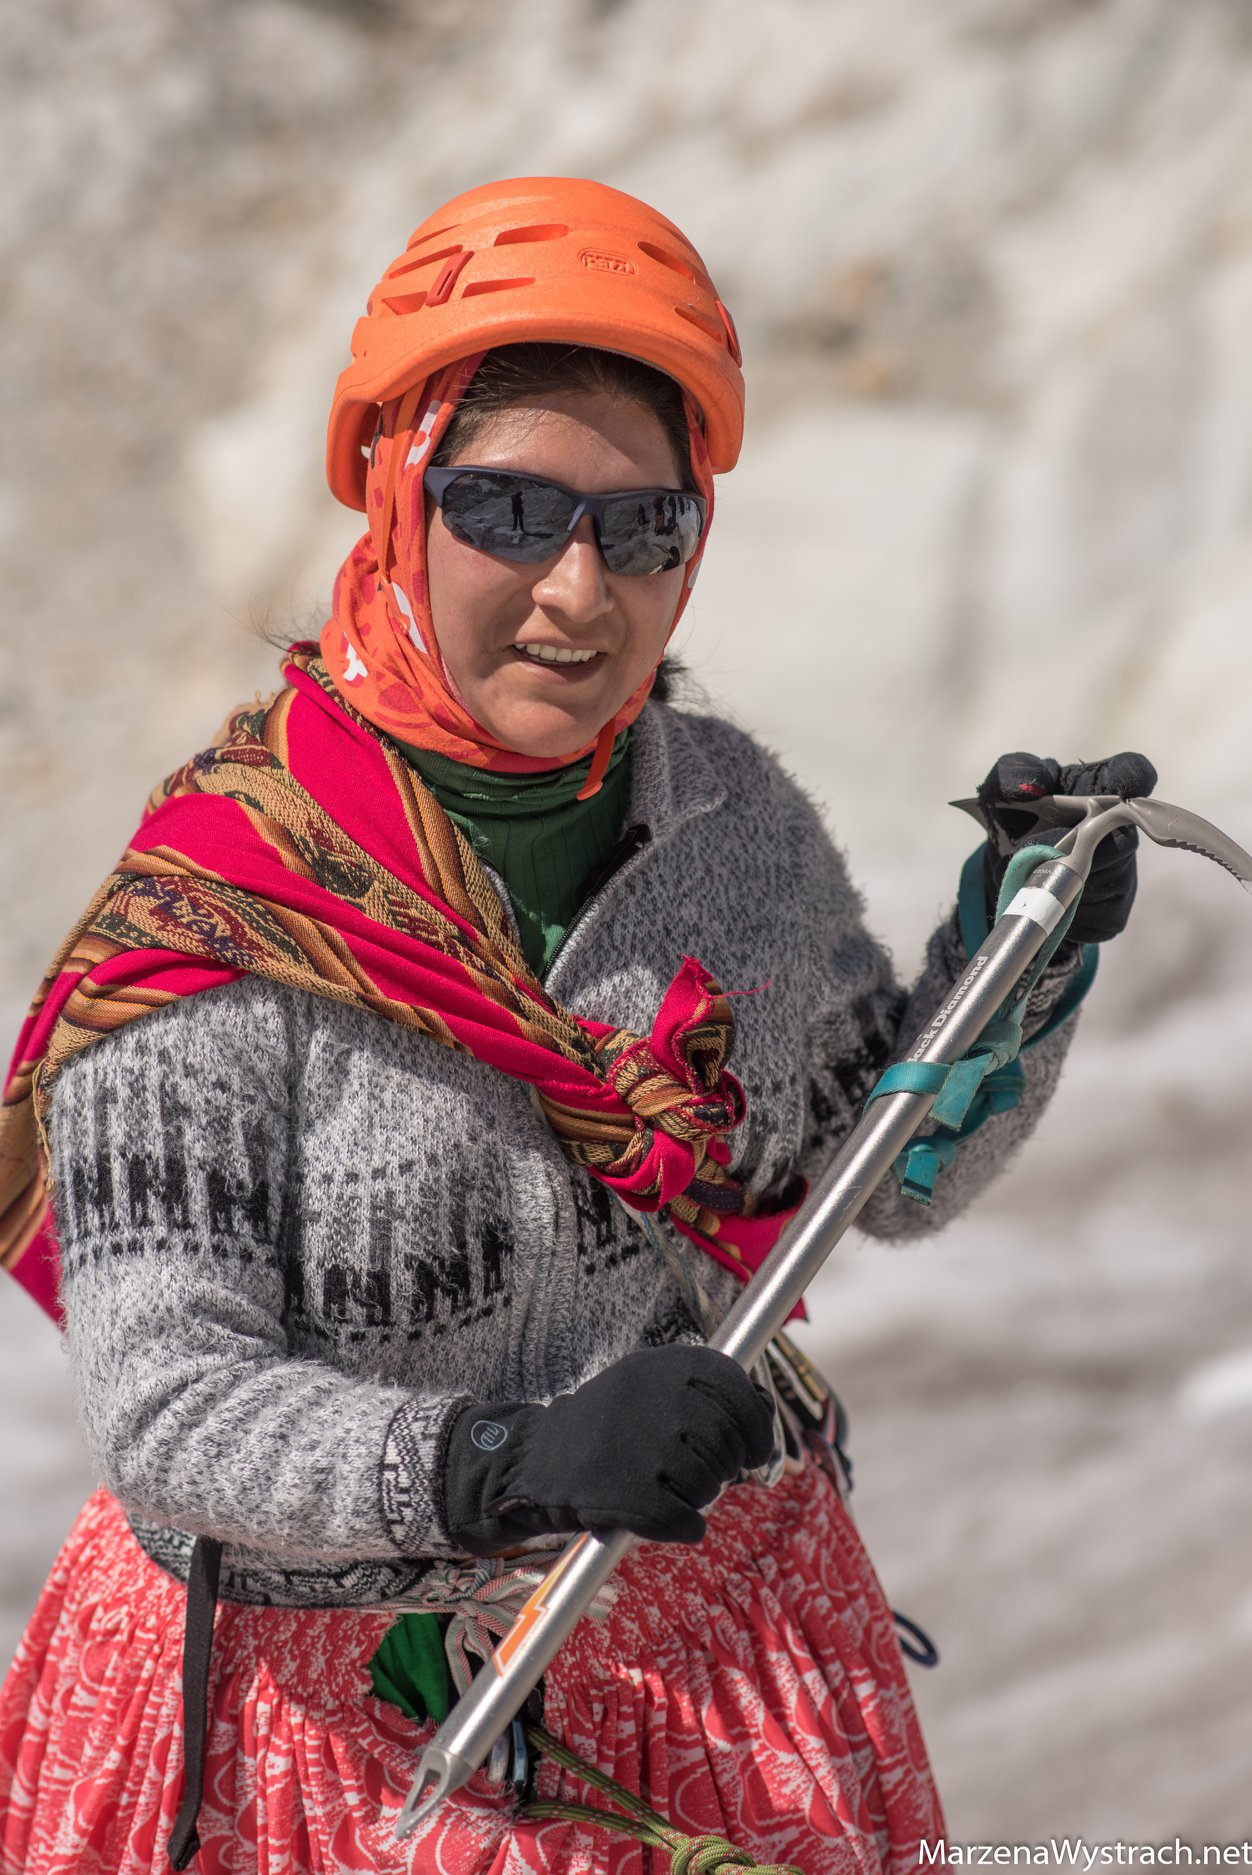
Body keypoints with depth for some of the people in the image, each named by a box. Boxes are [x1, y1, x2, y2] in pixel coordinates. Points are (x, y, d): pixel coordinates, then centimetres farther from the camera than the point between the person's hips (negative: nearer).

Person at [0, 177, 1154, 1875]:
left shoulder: (736, 821, -3)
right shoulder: (219, 912, -19)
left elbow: (899, 1174, 12)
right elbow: (165, 1416, -24)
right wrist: (504, 1464, -38)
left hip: (727, 1655, 4)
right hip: (335, 1718, -4)